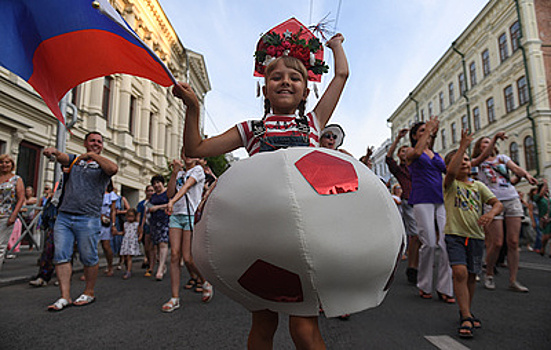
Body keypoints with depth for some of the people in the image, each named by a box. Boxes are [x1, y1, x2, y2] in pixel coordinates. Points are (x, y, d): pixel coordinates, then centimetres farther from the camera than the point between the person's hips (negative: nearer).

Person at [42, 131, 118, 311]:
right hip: (64, 216, 4)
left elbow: (113, 169, -17)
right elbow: (62, 157, -5)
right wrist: (53, 151, -26)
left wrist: (93, 155, -17)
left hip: (88, 219, -4)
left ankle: (89, 293, 17)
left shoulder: (102, 165, 7)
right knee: (61, 256, 1)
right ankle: (65, 296, 8)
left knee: (89, 258, 2)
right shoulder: (74, 159, 18)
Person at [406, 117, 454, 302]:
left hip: (441, 200, 5)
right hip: (422, 200, -5)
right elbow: (417, 153, -16)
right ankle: (424, 286, 8)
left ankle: (444, 288, 5)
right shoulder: (410, 151, 8)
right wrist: (429, 128, -9)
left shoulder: (437, 155, 23)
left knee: (447, 243, -4)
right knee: (429, 244, -9)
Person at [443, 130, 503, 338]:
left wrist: (491, 213, -19)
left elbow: (497, 203, 5)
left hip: (476, 235, 5)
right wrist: (463, 146, -20)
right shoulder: (450, 184, 0)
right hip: (455, 234, -4)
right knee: (460, 271, -19)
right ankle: (466, 317, -12)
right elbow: (451, 172, -22)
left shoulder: (478, 186, 13)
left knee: (472, 275, 11)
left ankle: (466, 313, 29)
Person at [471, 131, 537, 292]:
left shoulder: (502, 157, 18)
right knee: (497, 243, -7)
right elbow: (484, 155, -14)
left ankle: (513, 281, 7)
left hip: (512, 200, 4)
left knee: (513, 242, -1)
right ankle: (489, 275, 12)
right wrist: (496, 137, -23)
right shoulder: (477, 162, 8)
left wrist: (526, 174, -21)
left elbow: (515, 168, 0)